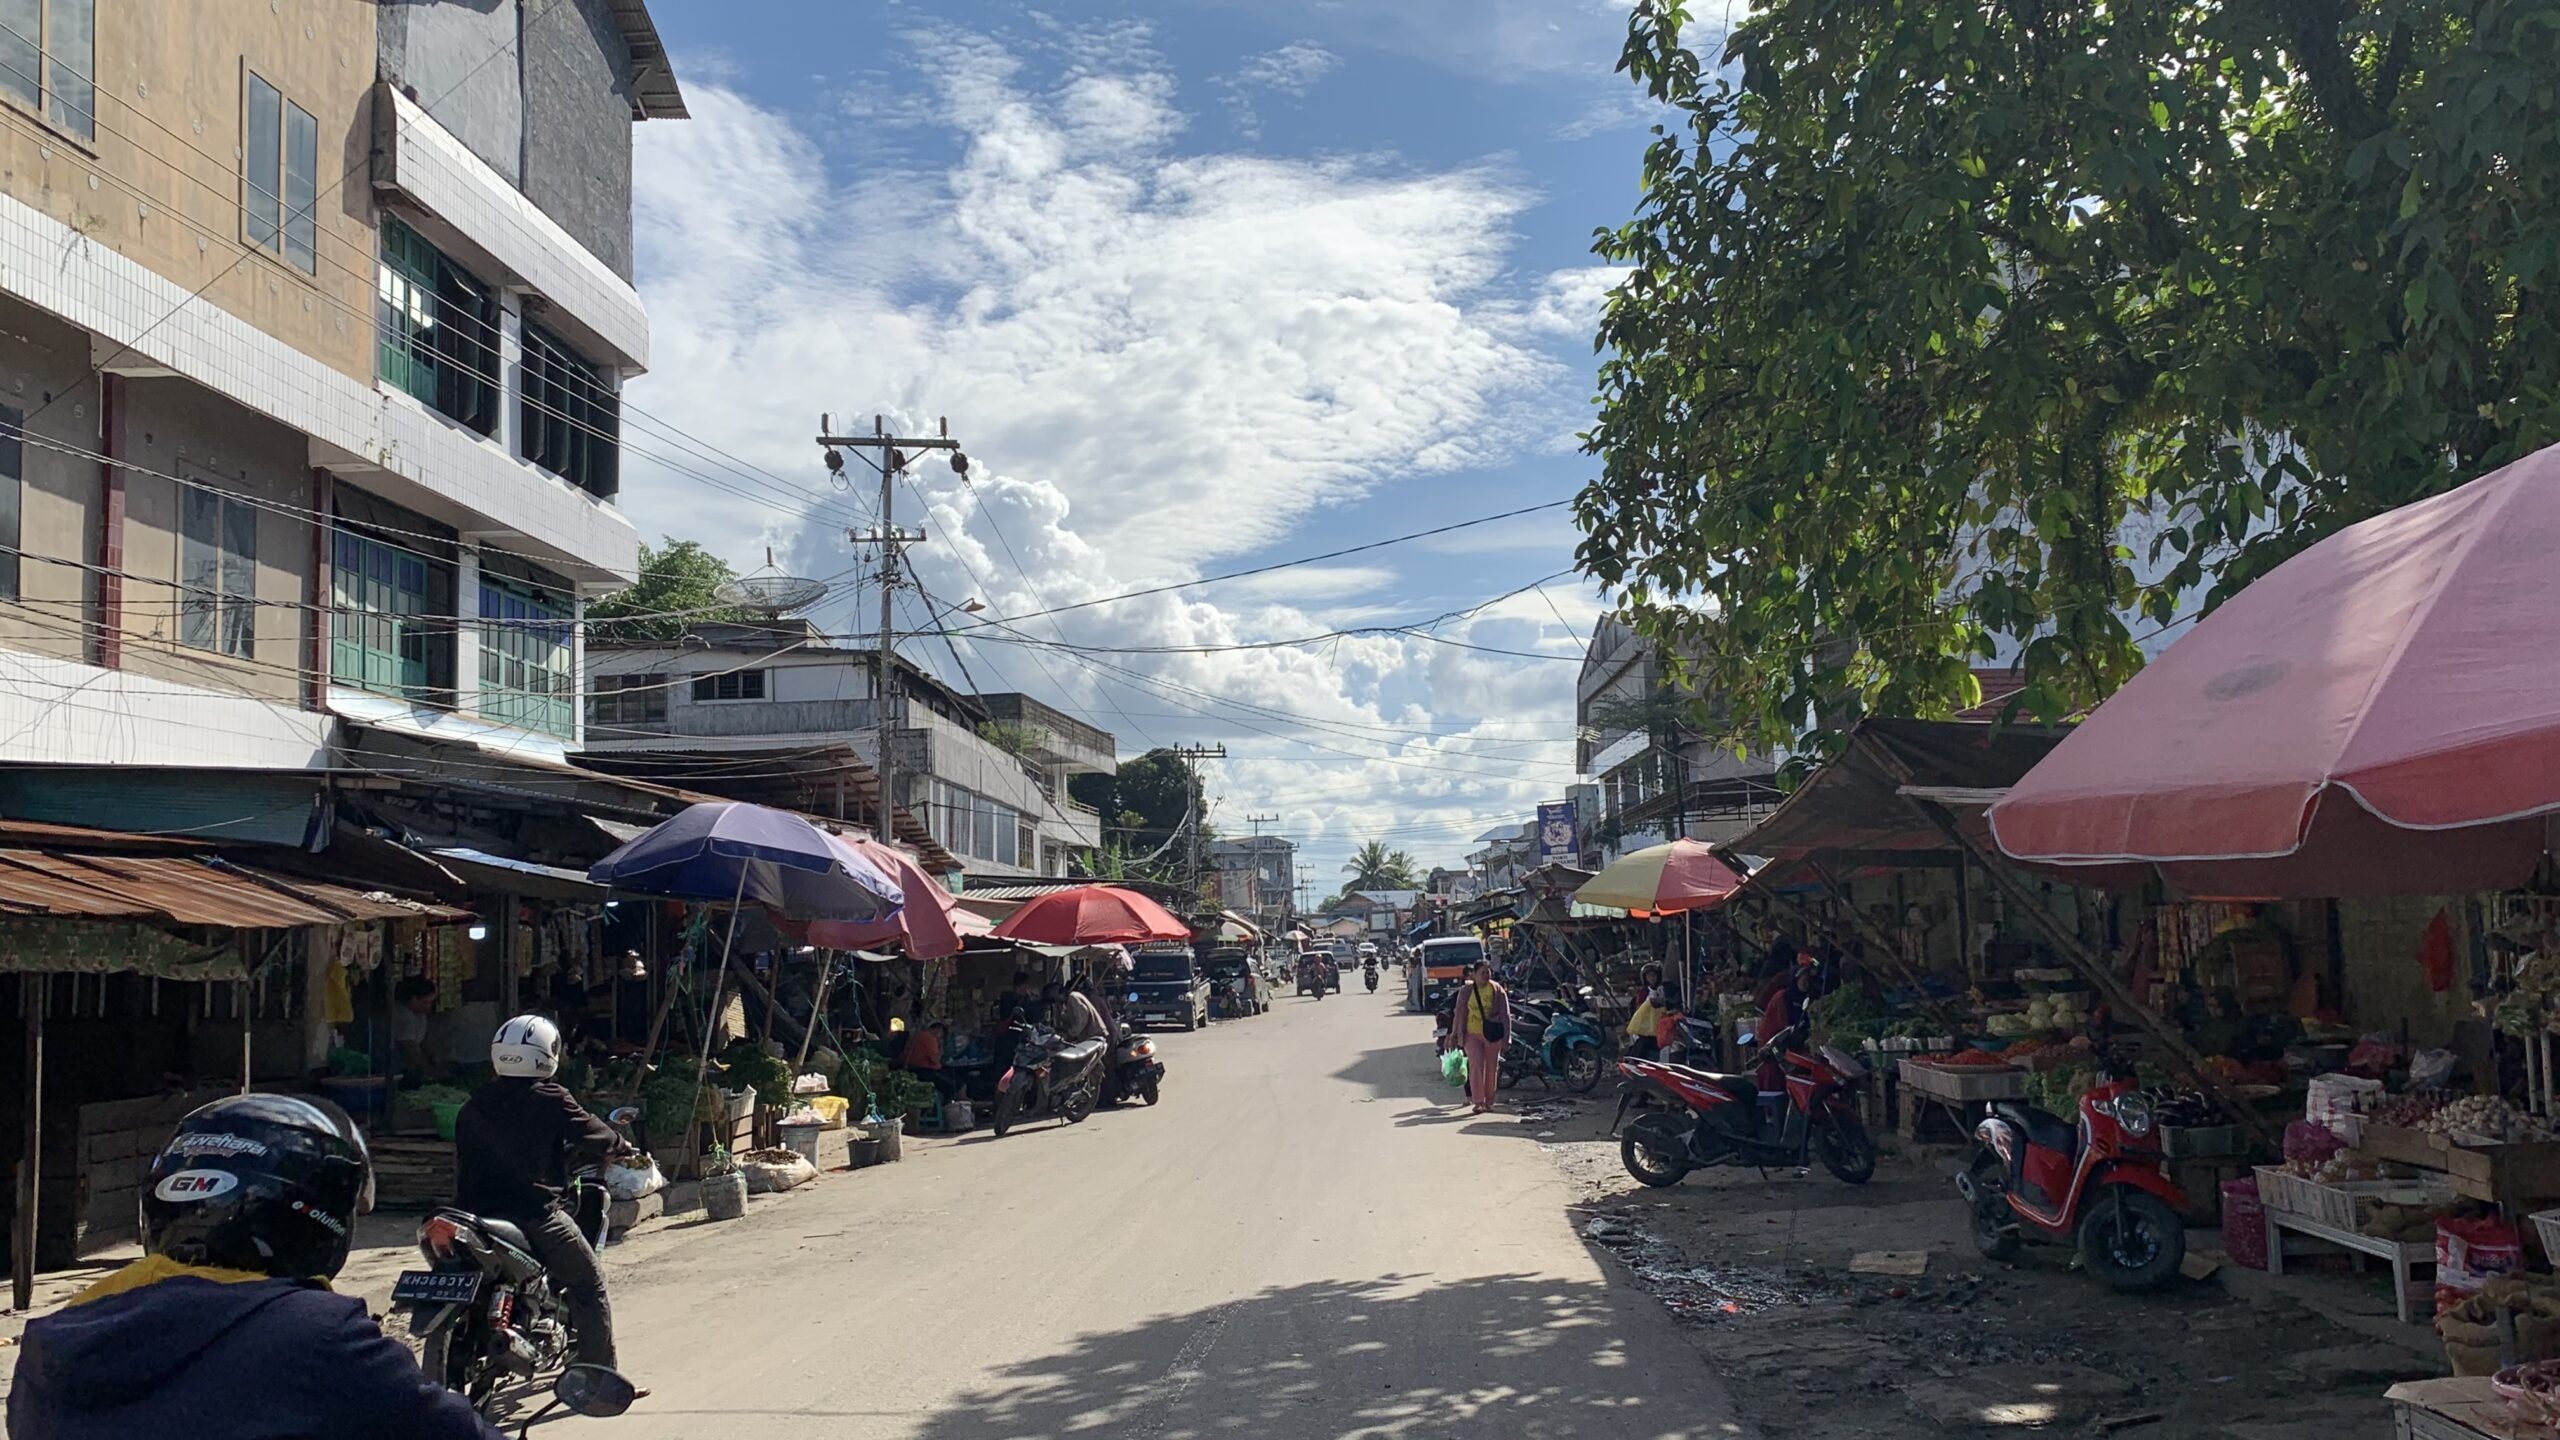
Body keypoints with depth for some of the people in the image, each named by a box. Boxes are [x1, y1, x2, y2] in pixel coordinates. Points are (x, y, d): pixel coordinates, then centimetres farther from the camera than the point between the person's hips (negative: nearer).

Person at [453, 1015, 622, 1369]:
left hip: (474, 1214, 6)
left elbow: (463, 1160, 17)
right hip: (534, 1214, -5)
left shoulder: (473, 1105, 9)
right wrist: (620, 1145, 19)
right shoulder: (549, 1099, -8)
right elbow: (596, 1138, -2)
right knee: (588, 1283, 9)